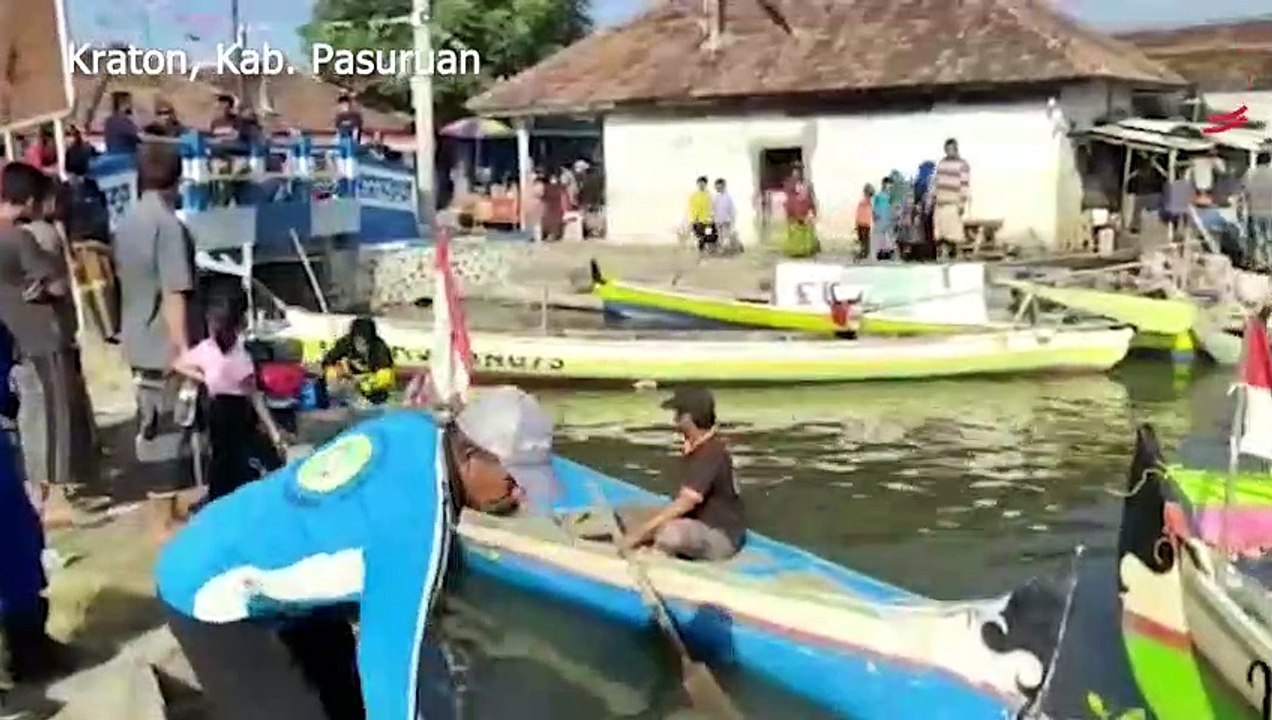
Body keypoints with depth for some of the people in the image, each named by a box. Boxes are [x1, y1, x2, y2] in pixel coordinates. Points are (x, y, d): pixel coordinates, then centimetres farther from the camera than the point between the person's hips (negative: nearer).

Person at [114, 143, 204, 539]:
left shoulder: (126, 220, 8)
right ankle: (165, 522, 8)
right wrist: (184, 349, -21)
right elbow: (174, 294, -22)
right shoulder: (167, 223, -18)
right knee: (169, 430, 0)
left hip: (139, 343, 9)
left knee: (151, 427, 16)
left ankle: (162, 511, 27)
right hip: (166, 347, -9)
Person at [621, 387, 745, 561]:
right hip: (700, 523, 9)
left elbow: (686, 502, -27)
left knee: (669, 534, -34)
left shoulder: (711, 453, -24)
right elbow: (685, 499, 8)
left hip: (721, 536, -9)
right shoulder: (693, 446, 4)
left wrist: (641, 531, -24)